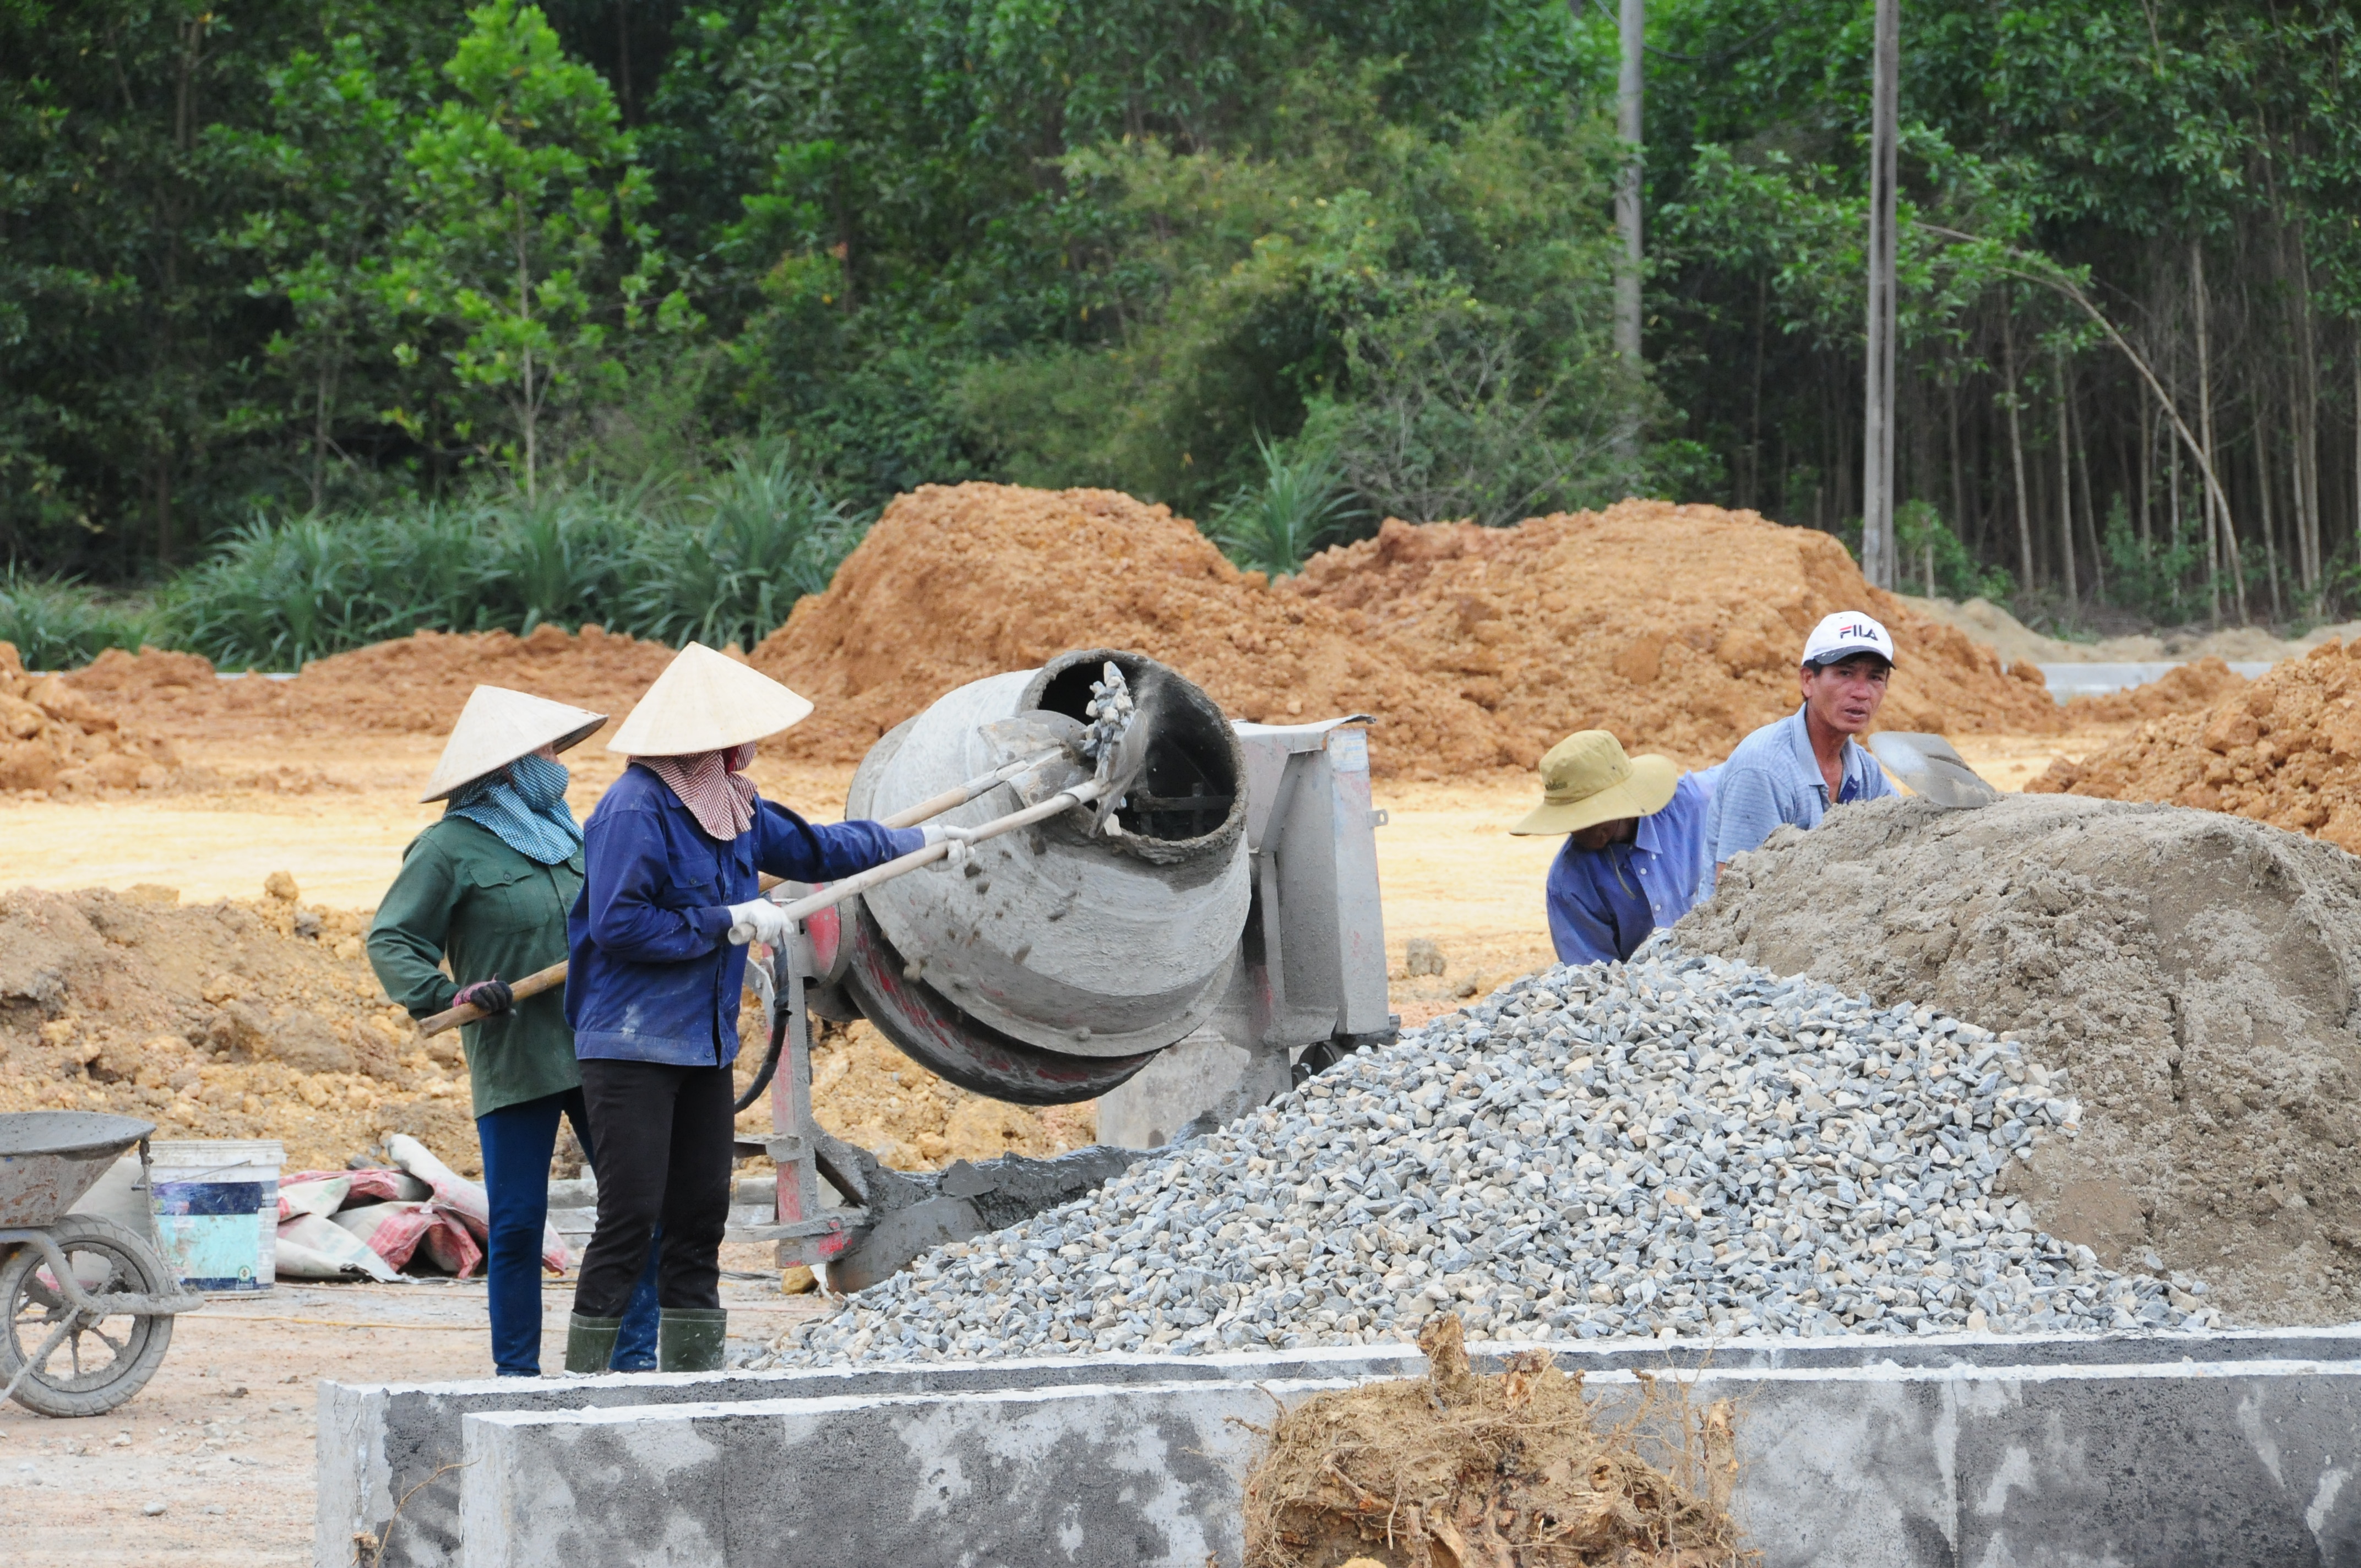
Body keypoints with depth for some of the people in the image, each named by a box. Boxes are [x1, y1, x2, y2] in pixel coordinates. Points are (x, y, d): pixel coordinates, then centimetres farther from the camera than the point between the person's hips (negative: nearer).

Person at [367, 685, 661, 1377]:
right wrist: (446, 996, -22)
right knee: (518, 1222, -2)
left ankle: (634, 1356, 10)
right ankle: (516, 1370, 9)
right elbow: (391, 940, -8)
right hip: (513, 1061, -6)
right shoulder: (452, 846, -4)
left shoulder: (564, 834, 16)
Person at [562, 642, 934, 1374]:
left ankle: (692, 1372, 16)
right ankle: (583, 1384, -6)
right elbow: (616, 925, -23)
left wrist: (914, 841, 34)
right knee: (631, 1217, -10)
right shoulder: (636, 808, -17)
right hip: (633, 1046, -9)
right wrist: (725, 923, -18)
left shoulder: (734, 807, 11)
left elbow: (810, 848, 29)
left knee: (701, 1214, 10)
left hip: (704, 1047, 9)